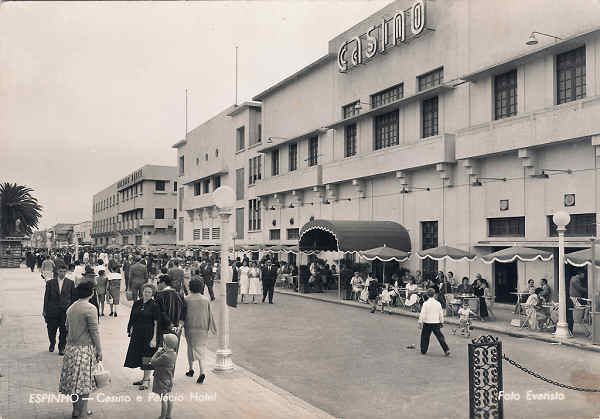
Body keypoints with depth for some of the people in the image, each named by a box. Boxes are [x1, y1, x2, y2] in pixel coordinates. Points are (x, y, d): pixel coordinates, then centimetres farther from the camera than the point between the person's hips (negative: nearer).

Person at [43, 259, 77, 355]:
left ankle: (62, 347, 16)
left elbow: (74, 297, 7)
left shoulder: (70, 283, 4)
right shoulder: (50, 283, 3)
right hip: (52, 311, 0)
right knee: (51, 330, 9)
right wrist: (45, 311, 1)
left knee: (64, 331, 0)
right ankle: (52, 343, 36)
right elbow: (46, 297, 4)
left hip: (66, 311, 0)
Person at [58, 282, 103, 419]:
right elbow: (94, 332, -14)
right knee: (84, 381, 3)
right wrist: (99, 351, -7)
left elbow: (67, 326, 16)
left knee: (73, 380, 14)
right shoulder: (90, 308, -15)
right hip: (85, 348, -7)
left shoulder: (71, 308, 6)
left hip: (71, 348, 7)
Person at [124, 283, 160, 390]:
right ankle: (145, 378, 28)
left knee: (147, 356, -2)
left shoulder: (154, 305, -8)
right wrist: (130, 331, 6)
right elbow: (132, 319, 12)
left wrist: (154, 338, -15)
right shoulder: (136, 303, 7)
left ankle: (146, 380, 9)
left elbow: (156, 323, -10)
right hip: (137, 333, 6)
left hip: (148, 333, -6)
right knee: (139, 356, 13)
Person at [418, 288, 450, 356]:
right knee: (440, 336, 5)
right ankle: (447, 350, -3)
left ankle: (423, 350, 19)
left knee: (425, 337, 11)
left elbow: (422, 314, -10)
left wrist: (420, 322, -3)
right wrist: (441, 322, 18)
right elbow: (441, 314, 7)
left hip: (427, 323, -2)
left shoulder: (425, 303, -9)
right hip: (436, 323, 2)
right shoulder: (438, 303, 0)